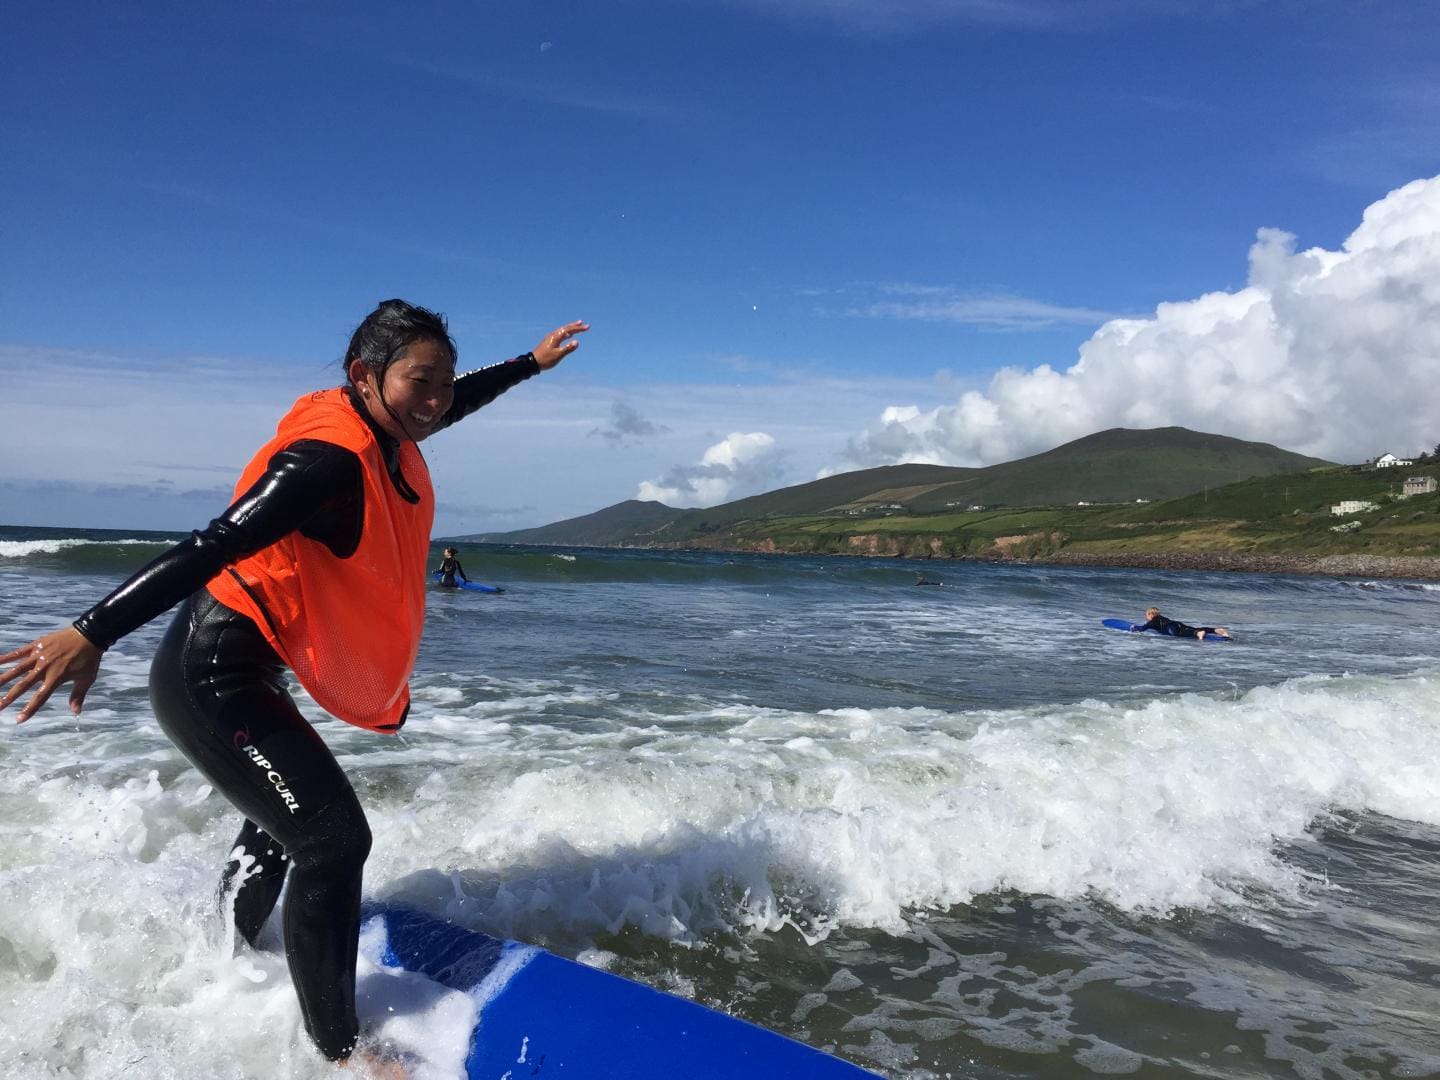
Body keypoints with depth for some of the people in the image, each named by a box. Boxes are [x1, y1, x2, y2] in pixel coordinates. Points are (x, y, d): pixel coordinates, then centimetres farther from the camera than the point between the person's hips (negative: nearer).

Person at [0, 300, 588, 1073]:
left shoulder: (385, 437, 1)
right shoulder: (330, 459, -27)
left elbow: (458, 399, 20)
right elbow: (214, 545, -35)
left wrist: (531, 363, 32)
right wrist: (93, 633, -39)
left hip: (242, 673, 11)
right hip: (209, 678, -11)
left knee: (284, 821, 28)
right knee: (332, 840, -9)